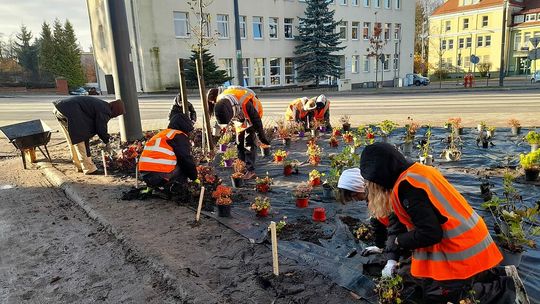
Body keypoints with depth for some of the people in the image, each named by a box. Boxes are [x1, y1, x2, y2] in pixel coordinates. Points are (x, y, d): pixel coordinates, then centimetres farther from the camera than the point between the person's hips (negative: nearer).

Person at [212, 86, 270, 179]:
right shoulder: (219, 101, -25)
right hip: (239, 118, 6)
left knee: (249, 143, -13)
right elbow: (222, 118, -1)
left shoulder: (245, 103, -43)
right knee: (239, 143, 3)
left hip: (252, 117, -6)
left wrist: (262, 137, -19)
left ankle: (250, 170, -10)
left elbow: (256, 120, -28)